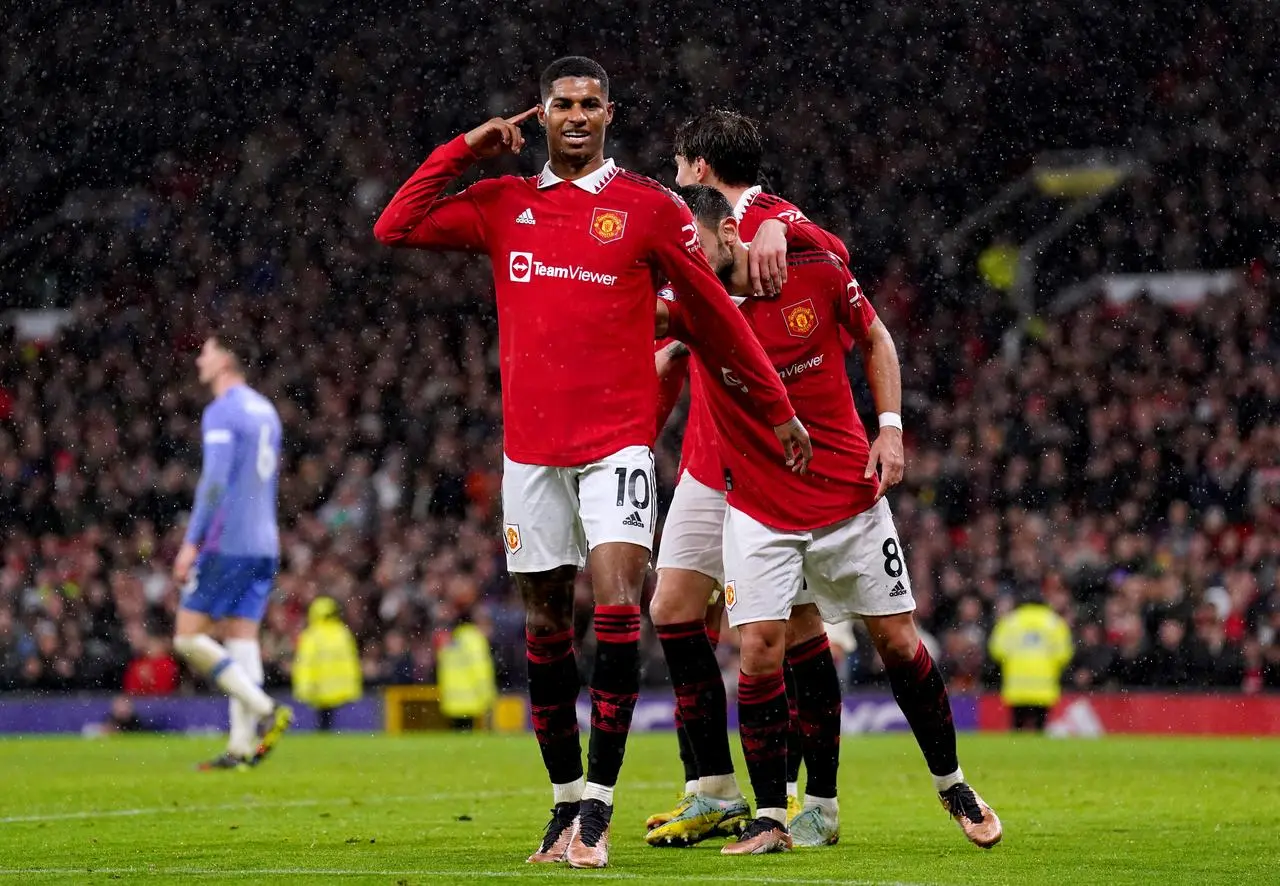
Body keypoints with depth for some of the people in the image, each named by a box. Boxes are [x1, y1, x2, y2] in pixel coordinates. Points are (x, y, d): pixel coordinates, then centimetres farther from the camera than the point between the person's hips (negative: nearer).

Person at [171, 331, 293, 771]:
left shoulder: (222, 412, -11)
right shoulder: (265, 410, 17)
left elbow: (215, 480, -19)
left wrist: (191, 542, -17)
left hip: (227, 543, -8)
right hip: (263, 543, 8)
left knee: (189, 637, -4)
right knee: (242, 640, 5)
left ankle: (267, 709, -15)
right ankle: (241, 746, -2)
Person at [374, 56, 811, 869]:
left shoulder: (649, 208, 1)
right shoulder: (503, 206, 10)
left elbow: (716, 312, 7)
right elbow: (396, 229, 5)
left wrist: (777, 408, 10)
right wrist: (464, 151, 2)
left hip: (618, 443, -3)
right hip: (531, 447, 3)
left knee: (618, 606, -17)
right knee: (546, 626, 7)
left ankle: (600, 805, -14)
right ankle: (566, 800, 18)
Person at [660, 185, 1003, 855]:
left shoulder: (817, 273, -8)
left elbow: (875, 339, 6)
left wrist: (890, 426, -2)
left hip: (851, 495, 0)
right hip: (759, 510, 0)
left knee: (899, 643, 7)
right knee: (759, 652, -12)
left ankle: (951, 784, 26)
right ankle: (770, 818, 0)